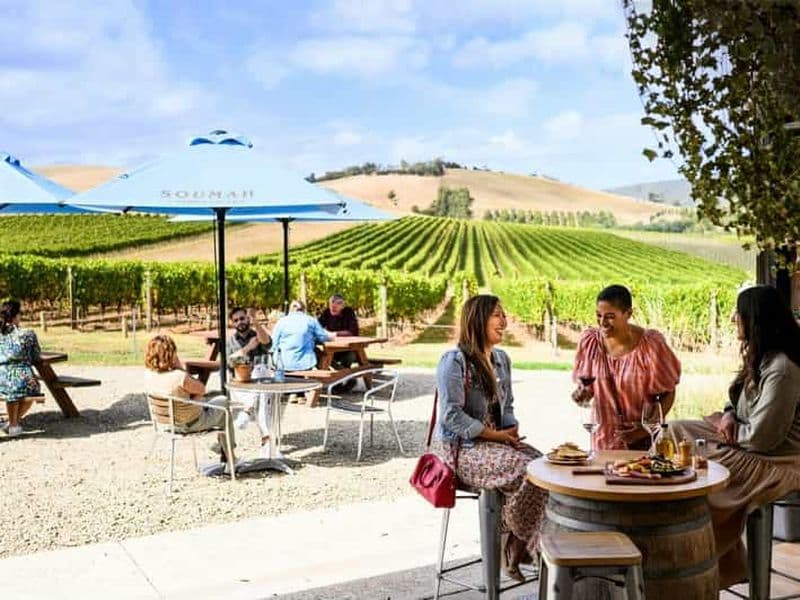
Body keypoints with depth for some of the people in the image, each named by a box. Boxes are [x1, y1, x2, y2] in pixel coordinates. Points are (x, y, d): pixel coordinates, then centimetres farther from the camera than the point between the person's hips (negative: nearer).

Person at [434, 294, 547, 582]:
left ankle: (517, 548, -11)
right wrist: (495, 435, -17)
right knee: (527, 471, -27)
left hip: (497, 440, 8)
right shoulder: (454, 360, -11)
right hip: (461, 447, -7)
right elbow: (451, 414, -17)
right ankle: (514, 549, -9)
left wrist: (511, 429, 0)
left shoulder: (501, 358, 14)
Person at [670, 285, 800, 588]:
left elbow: (761, 436, -26)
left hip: (774, 461, -10)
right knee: (676, 431, 2)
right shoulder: (761, 357, 5)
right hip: (750, 440, 10)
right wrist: (729, 415, -1)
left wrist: (731, 431, -8)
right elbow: (743, 401, 19)